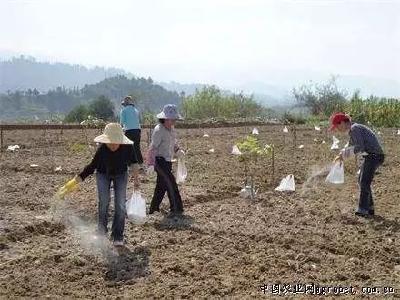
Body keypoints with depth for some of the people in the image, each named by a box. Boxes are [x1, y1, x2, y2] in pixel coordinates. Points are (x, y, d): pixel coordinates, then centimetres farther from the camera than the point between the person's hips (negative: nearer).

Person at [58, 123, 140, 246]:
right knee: (104, 202, -13)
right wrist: (74, 182, -28)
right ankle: (102, 229, 12)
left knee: (120, 204, -8)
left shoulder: (127, 147, -29)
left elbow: (133, 162, -8)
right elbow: (91, 167, -25)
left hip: (120, 174, 1)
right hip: (103, 174, -1)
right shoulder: (102, 150, -33)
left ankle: (118, 237, 1)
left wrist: (136, 179, -5)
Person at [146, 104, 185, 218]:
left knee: (161, 185, 16)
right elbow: (152, 148, -21)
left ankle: (154, 208, 28)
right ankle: (177, 209, -6)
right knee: (171, 184, -11)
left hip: (167, 161, 9)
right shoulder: (159, 130, -19)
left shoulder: (171, 129, 8)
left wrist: (178, 150, 8)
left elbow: (173, 142, 24)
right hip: (160, 161, -9)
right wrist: (150, 163, -24)